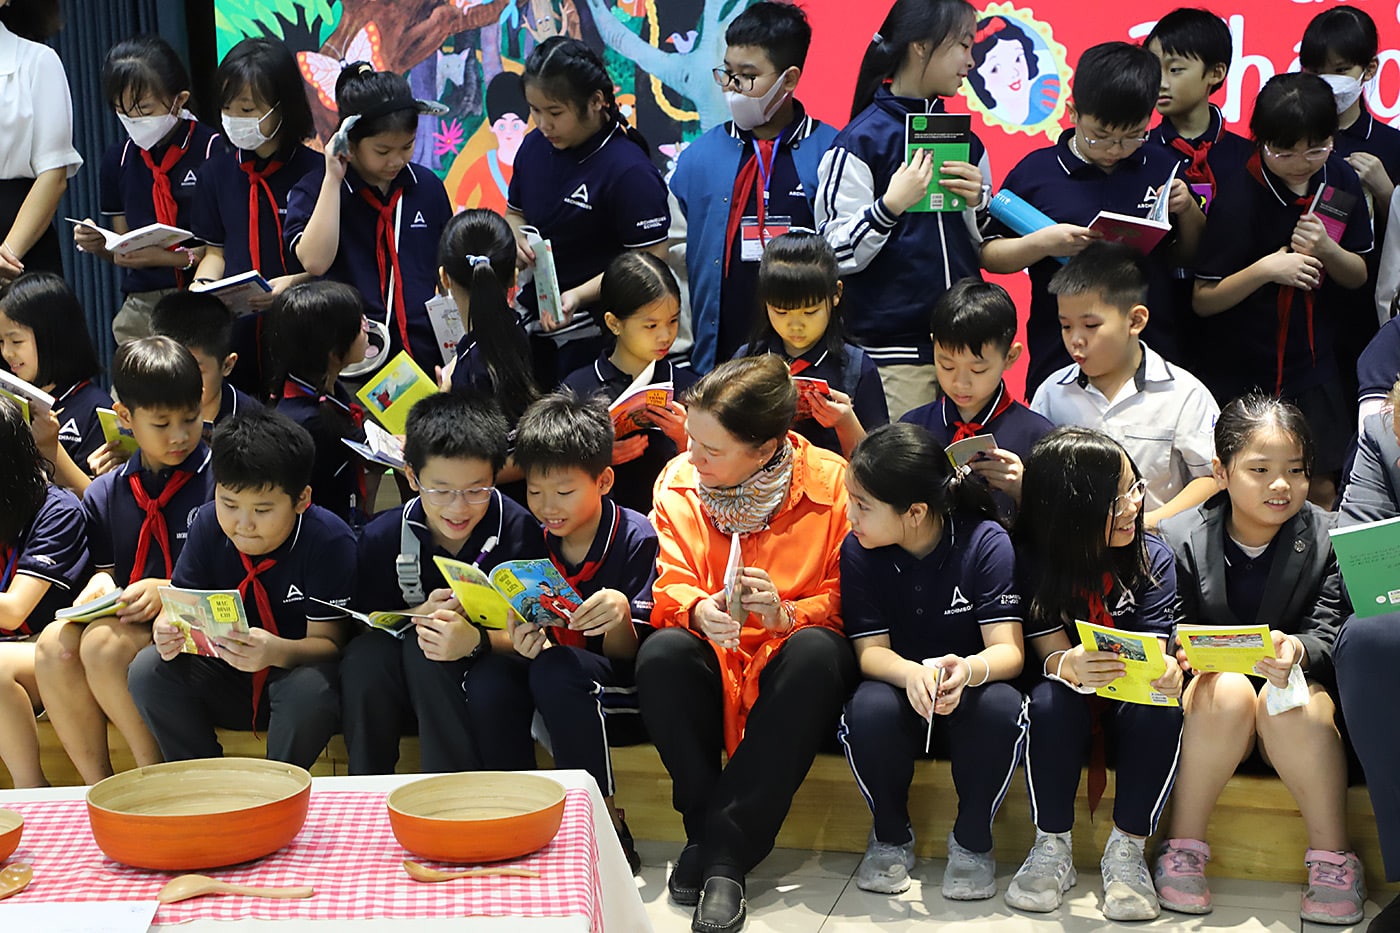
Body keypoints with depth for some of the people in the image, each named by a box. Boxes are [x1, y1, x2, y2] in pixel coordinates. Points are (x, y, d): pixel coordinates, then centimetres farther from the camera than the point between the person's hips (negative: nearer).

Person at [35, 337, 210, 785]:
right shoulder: (105, 493, 16)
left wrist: (169, 591, -16)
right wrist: (100, 585, -2)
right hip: (125, 622, 5)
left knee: (103, 643, -32)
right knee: (56, 642, -27)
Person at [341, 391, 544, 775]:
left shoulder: (517, 528, -12)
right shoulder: (382, 536, -3)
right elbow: (366, 623, 2)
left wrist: (476, 640, -34)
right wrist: (421, 615, -19)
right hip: (397, 687, 3)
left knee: (424, 649, -33)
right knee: (364, 653, -30)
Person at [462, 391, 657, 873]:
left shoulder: (635, 537, -11)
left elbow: (627, 654, -11)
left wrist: (620, 613, -34)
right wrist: (522, 643, -26)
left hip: (620, 698, -4)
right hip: (548, 693, 4)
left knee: (557, 667, -34)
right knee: (487, 677, -26)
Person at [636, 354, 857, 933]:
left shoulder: (830, 483, -9)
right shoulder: (679, 481, 0)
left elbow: (846, 596, -5)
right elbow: (669, 584, 0)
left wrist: (786, 613, -26)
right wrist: (698, 608, -24)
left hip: (789, 662, -1)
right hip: (713, 658, 2)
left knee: (817, 649, -36)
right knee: (661, 652, -31)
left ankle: (722, 852, -32)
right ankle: (708, 828, -19)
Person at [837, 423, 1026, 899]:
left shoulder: (985, 541, -17)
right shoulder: (858, 550, -11)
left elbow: (1008, 650, -21)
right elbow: (871, 651, -12)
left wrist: (968, 670, -46)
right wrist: (913, 674, -37)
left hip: (969, 687, -1)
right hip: (899, 683, 1)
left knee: (1002, 708, -36)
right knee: (869, 711, -34)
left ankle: (972, 839, -8)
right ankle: (891, 836, -4)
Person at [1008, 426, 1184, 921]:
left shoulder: (1152, 555, -8)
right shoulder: (1033, 559, -12)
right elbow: (1051, 652, -17)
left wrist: (1165, 671, -40)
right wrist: (1070, 668, -43)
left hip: (1129, 694, 1)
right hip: (1072, 695, -1)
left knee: (1160, 709, -31)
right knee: (1051, 701, -34)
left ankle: (1126, 851, -17)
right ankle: (1052, 849, -16)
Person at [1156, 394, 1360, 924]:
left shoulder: (1327, 539, -3)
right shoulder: (1180, 539, -4)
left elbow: (1330, 635, -11)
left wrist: (1297, 649, -35)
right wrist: (1177, 650, -29)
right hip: (1208, 708, 0)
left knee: (1293, 702, -33)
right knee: (1227, 691, -33)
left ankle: (1333, 860, -24)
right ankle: (1182, 851, -24)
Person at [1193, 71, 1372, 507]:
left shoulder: (1341, 181, -1)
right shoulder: (1239, 198, -15)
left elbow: (1359, 276, 8)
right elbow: (1203, 300, -14)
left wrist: (1326, 249, -13)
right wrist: (1264, 269, -27)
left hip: (1314, 369, 4)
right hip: (1242, 375, -4)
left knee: (1321, 489, 9)